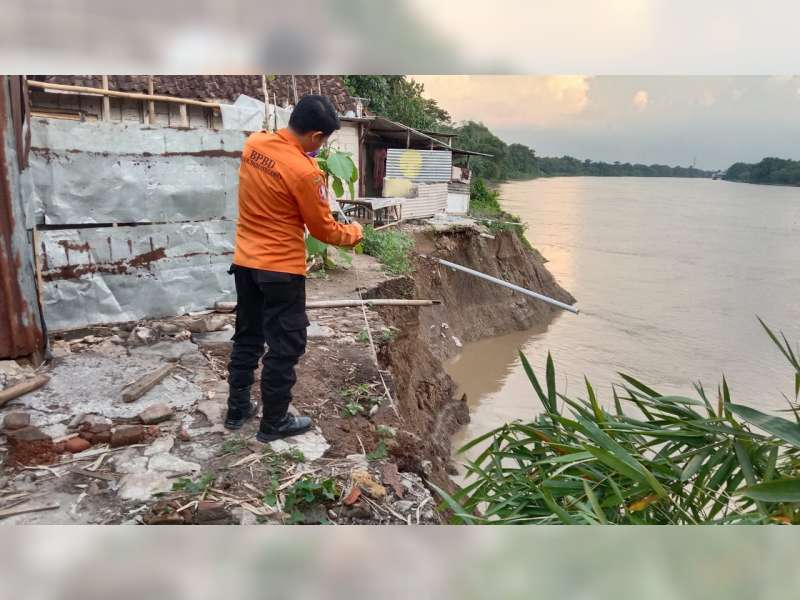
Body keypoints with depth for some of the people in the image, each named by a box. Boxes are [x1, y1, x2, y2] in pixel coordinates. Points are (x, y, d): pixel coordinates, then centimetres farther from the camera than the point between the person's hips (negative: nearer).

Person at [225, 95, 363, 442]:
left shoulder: (253, 144, -1)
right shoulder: (304, 172, -21)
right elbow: (323, 229, -10)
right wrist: (353, 233, 7)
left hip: (245, 261, 8)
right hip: (281, 269, -8)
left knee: (247, 337, 20)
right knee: (285, 347, 7)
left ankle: (237, 409, 32)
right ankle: (274, 423, 19)